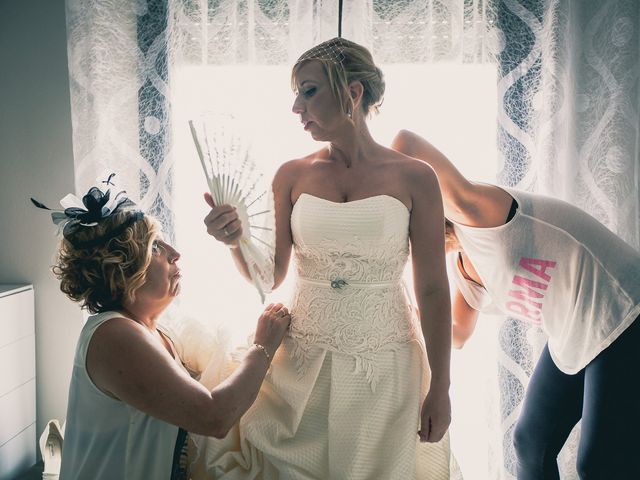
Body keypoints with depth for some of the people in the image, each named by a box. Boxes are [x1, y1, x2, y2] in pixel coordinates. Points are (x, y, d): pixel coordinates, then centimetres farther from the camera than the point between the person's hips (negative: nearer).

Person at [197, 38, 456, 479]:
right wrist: (237, 241, -18)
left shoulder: (413, 177, -7)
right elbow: (269, 277, 2)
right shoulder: (293, 175, 0)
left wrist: (440, 388, -3)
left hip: (384, 368, -1)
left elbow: (433, 291, -5)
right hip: (301, 363, 2)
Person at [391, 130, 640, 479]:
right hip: (572, 338, 9)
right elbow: (457, 335, 14)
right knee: (531, 443, 11)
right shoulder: (462, 268, 6)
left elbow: (407, 142, -33)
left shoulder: (473, 212, -22)